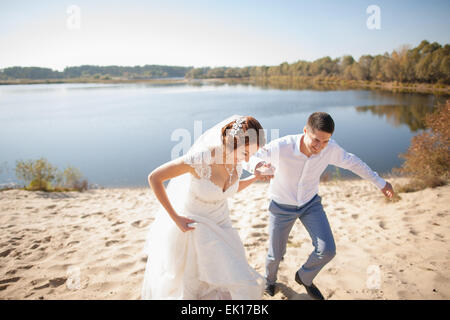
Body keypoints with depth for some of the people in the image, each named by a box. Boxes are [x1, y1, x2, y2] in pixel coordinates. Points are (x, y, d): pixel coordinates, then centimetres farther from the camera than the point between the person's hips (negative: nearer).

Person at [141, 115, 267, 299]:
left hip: (219, 226, 5)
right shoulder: (201, 158, -32)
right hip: (190, 227, -5)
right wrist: (176, 218, -19)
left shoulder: (237, 159, -12)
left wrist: (257, 177, -5)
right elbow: (154, 178, -23)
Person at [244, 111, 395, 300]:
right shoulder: (280, 147, -35)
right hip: (282, 206, -2)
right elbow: (248, 159, -24)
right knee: (276, 254, 10)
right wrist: (259, 166, -50)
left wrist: (380, 182, 6)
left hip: (310, 203, 3)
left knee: (327, 251, -9)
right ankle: (270, 278, 48)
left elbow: (351, 162, -2)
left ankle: (304, 277, 24)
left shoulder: (329, 148, -23)